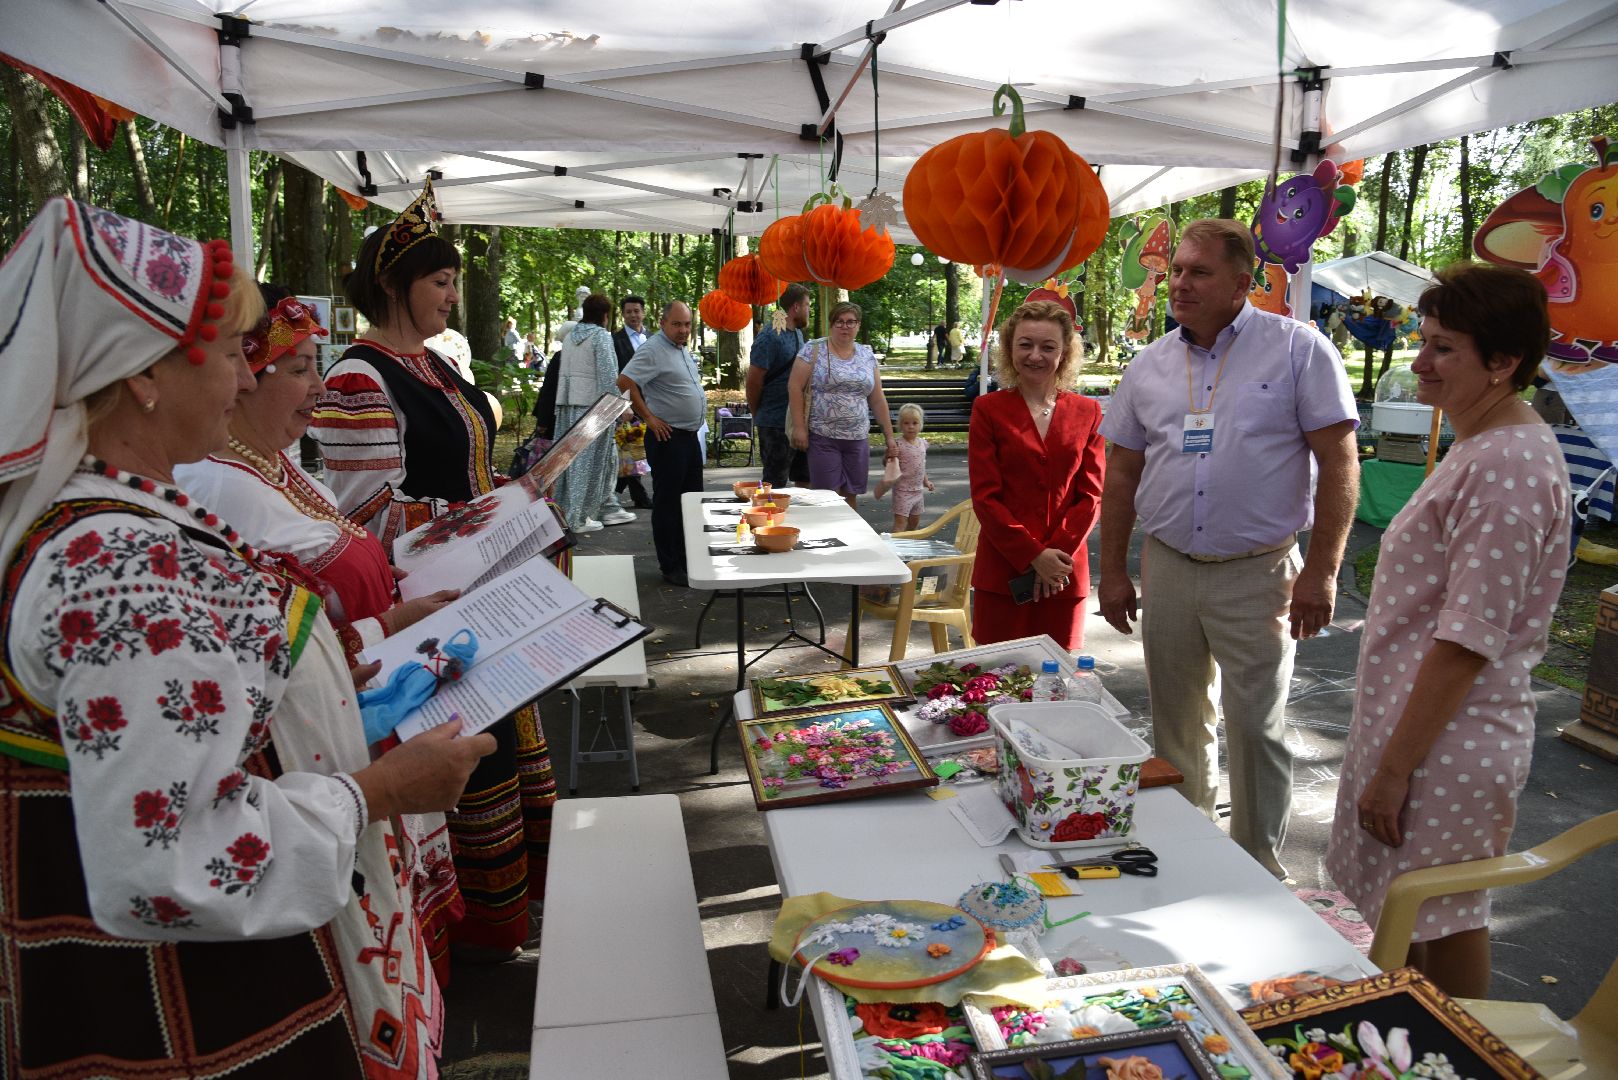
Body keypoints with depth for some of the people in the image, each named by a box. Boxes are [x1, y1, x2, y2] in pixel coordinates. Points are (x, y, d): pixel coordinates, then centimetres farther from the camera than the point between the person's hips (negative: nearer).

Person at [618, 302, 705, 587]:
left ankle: (689, 560, 27)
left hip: (690, 435, 9)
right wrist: (649, 418, -20)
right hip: (667, 436, -9)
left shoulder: (683, 350, 14)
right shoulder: (652, 350, -15)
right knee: (667, 502, 0)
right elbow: (625, 382, -23)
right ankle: (670, 567, 8)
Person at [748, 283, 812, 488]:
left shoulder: (798, 333, 13)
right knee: (776, 485, 2)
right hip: (777, 425, -8)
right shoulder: (769, 337, -15)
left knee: (805, 479, 14)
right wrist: (758, 416, -3)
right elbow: (754, 381, -15)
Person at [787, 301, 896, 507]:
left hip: (858, 439, 4)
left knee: (850, 496, 7)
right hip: (822, 437, -4)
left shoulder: (867, 355, 11)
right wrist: (799, 427, -11)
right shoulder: (813, 350, -2)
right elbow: (795, 387, -5)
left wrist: (889, 436, 11)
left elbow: (877, 399, 13)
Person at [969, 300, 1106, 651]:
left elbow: (1092, 494, 4)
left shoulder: (1086, 412, 7)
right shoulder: (989, 409, 1)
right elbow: (985, 496, -4)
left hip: (1066, 572, 2)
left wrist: (1059, 554, -10)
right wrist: (1034, 556, -12)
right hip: (1002, 570, -2)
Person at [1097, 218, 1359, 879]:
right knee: (1176, 723, 14)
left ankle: (1257, 869, 20)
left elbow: (1339, 463, -7)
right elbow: (1122, 472, 11)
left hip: (1256, 575, -4)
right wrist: (1113, 570, 8)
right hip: (1166, 569, 4)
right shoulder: (1150, 364, 7)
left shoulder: (1298, 349, -5)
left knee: (1256, 727, 1)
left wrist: (1321, 571, -13)